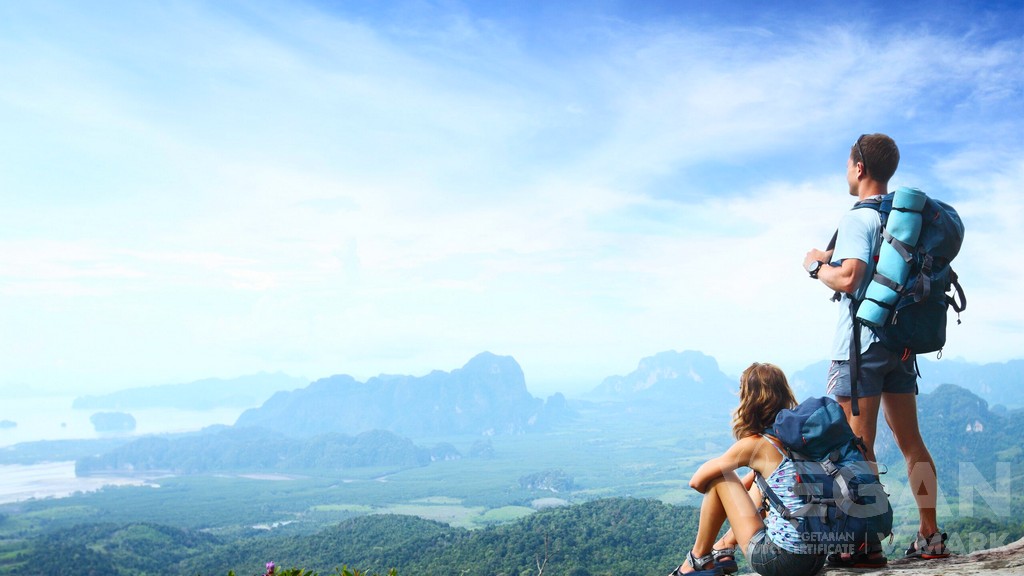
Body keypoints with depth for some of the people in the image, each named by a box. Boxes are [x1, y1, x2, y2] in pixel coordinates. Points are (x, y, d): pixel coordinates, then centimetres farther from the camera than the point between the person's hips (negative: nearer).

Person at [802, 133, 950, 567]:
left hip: (861, 344, -8)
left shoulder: (858, 218, -12)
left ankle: (867, 545, -2)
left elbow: (848, 279, -22)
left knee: (858, 446, -4)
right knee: (910, 440, 12)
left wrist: (817, 266, -6)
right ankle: (930, 536, 18)